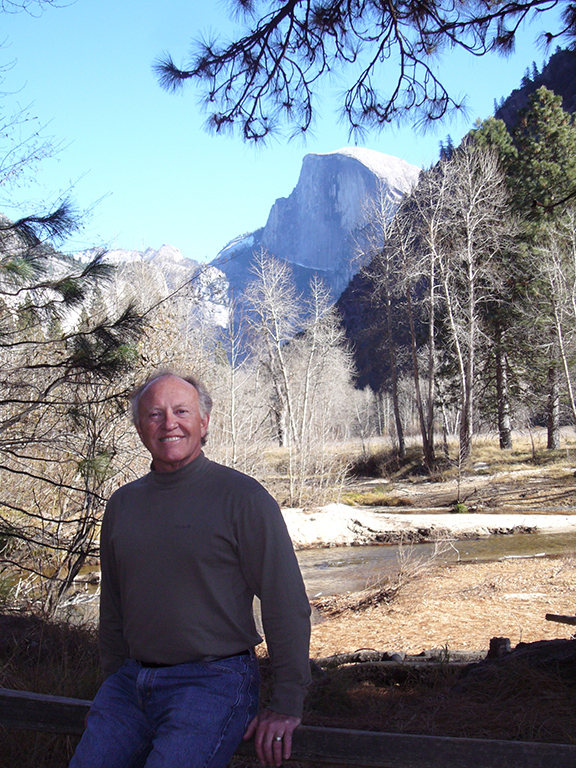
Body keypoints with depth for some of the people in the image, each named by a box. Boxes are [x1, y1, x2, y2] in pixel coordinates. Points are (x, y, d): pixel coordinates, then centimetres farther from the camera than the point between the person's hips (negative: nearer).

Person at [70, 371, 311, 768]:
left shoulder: (242, 497, -7)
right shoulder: (122, 503, 11)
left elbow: (288, 605, -8)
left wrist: (287, 707, -10)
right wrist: (115, 682, 19)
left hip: (214, 681, -5)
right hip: (131, 681, 6)